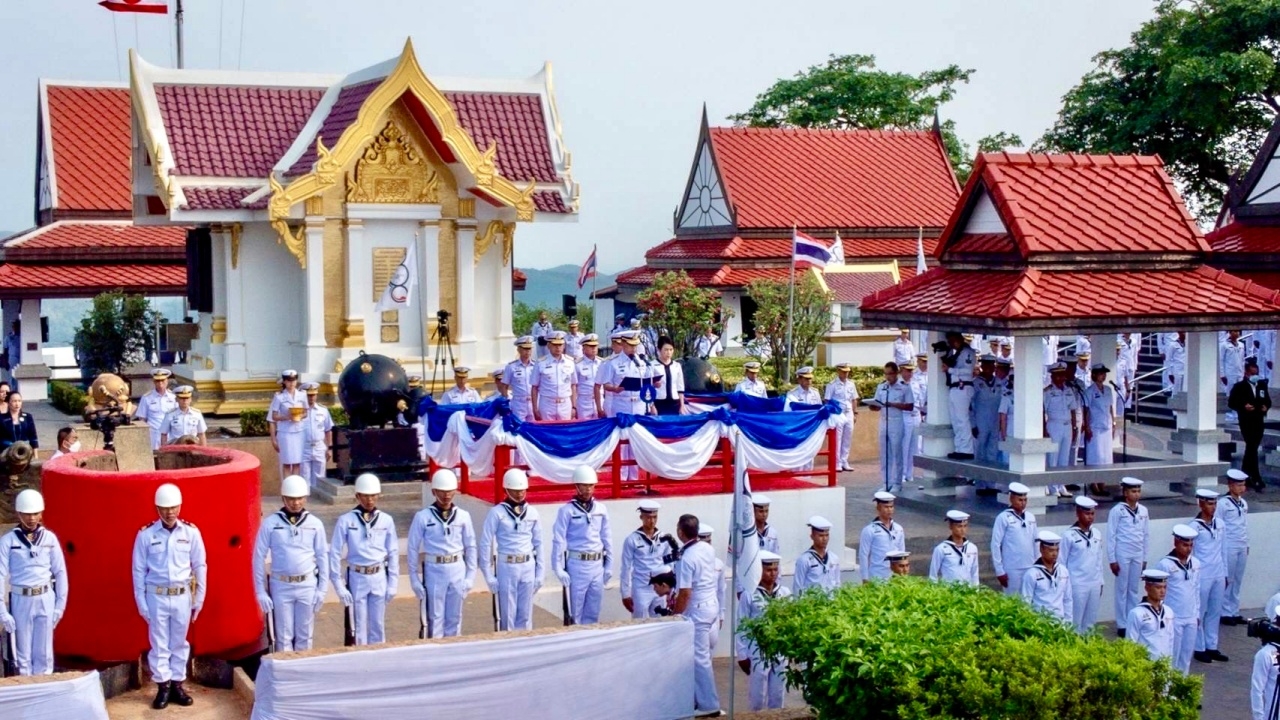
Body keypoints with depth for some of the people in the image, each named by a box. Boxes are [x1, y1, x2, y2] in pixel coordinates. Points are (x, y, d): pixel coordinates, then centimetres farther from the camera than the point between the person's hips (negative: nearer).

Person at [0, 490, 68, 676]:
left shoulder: (49, 538, 2)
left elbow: (60, 572, 6)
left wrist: (61, 604, 4)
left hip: (45, 599, 1)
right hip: (20, 600, -1)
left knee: (44, 653, 7)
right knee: (23, 654, 5)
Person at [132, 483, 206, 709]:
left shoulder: (191, 533, -2)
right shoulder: (146, 535, -6)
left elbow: (200, 567, 5)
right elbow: (139, 571, -1)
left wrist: (198, 599, 5)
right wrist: (141, 603, -2)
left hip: (182, 596, 1)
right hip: (156, 597, -1)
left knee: (179, 643, 11)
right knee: (159, 644, 5)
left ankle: (177, 685, 21)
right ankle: (163, 686, 14)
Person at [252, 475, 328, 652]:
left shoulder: (315, 524, 0)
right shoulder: (270, 523, -5)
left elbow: (322, 557, 5)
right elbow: (259, 558, -1)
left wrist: (322, 589, 2)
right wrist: (260, 591, -3)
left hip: (307, 585, 1)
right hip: (281, 586, -1)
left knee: (304, 635, 9)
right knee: (284, 636, 4)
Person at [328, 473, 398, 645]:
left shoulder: (386, 520, 1)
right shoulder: (346, 520, -5)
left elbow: (393, 553, 6)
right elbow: (335, 554, -3)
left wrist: (393, 583, 4)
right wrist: (339, 585, -6)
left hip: (379, 578, 2)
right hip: (357, 578, -2)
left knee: (378, 625, 9)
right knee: (359, 625, 4)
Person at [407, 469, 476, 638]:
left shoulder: (463, 516, 1)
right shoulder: (423, 517, -5)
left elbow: (470, 547, 7)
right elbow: (412, 548, 0)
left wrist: (470, 575, 3)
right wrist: (414, 578, -1)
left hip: (457, 570, 2)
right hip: (434, 570, -2)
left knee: (454, 618, 10)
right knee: (435, 618, 3)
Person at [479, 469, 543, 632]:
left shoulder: (532, 512, 5)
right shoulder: (497, 512, -7)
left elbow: (538, 543, 10)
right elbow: (486, 543, -5)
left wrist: (540, 572, 7)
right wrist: (489, 575, -7)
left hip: (528, 567, 3)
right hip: (506, 566, -3)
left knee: (526, 614, 8)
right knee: (508, 614, 2)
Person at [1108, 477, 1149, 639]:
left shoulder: (1143, 510, 3)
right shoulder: (1117, 511, -10)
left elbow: (1146, 535, 10)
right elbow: (1111, 536, -8)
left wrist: (1145, 558, 10)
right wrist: (1112, 559, -9)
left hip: (1138, 555, 4)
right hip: (1122, 555, -4)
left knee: (1135, 589, 11)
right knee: (1122, 589, 4)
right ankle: (1122, 624, 12)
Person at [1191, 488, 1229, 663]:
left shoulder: (1219, 524, 7)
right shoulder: (1195, 526, -11)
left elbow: (1222, 550, 13)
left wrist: (1225, 573, 13)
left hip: (1218, 575, 6)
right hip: (1202, 576, -6)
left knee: (1215, 612, 12)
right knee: (1200, 612, 3)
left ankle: (1211, 646, 22)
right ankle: (1199, 649, 12)